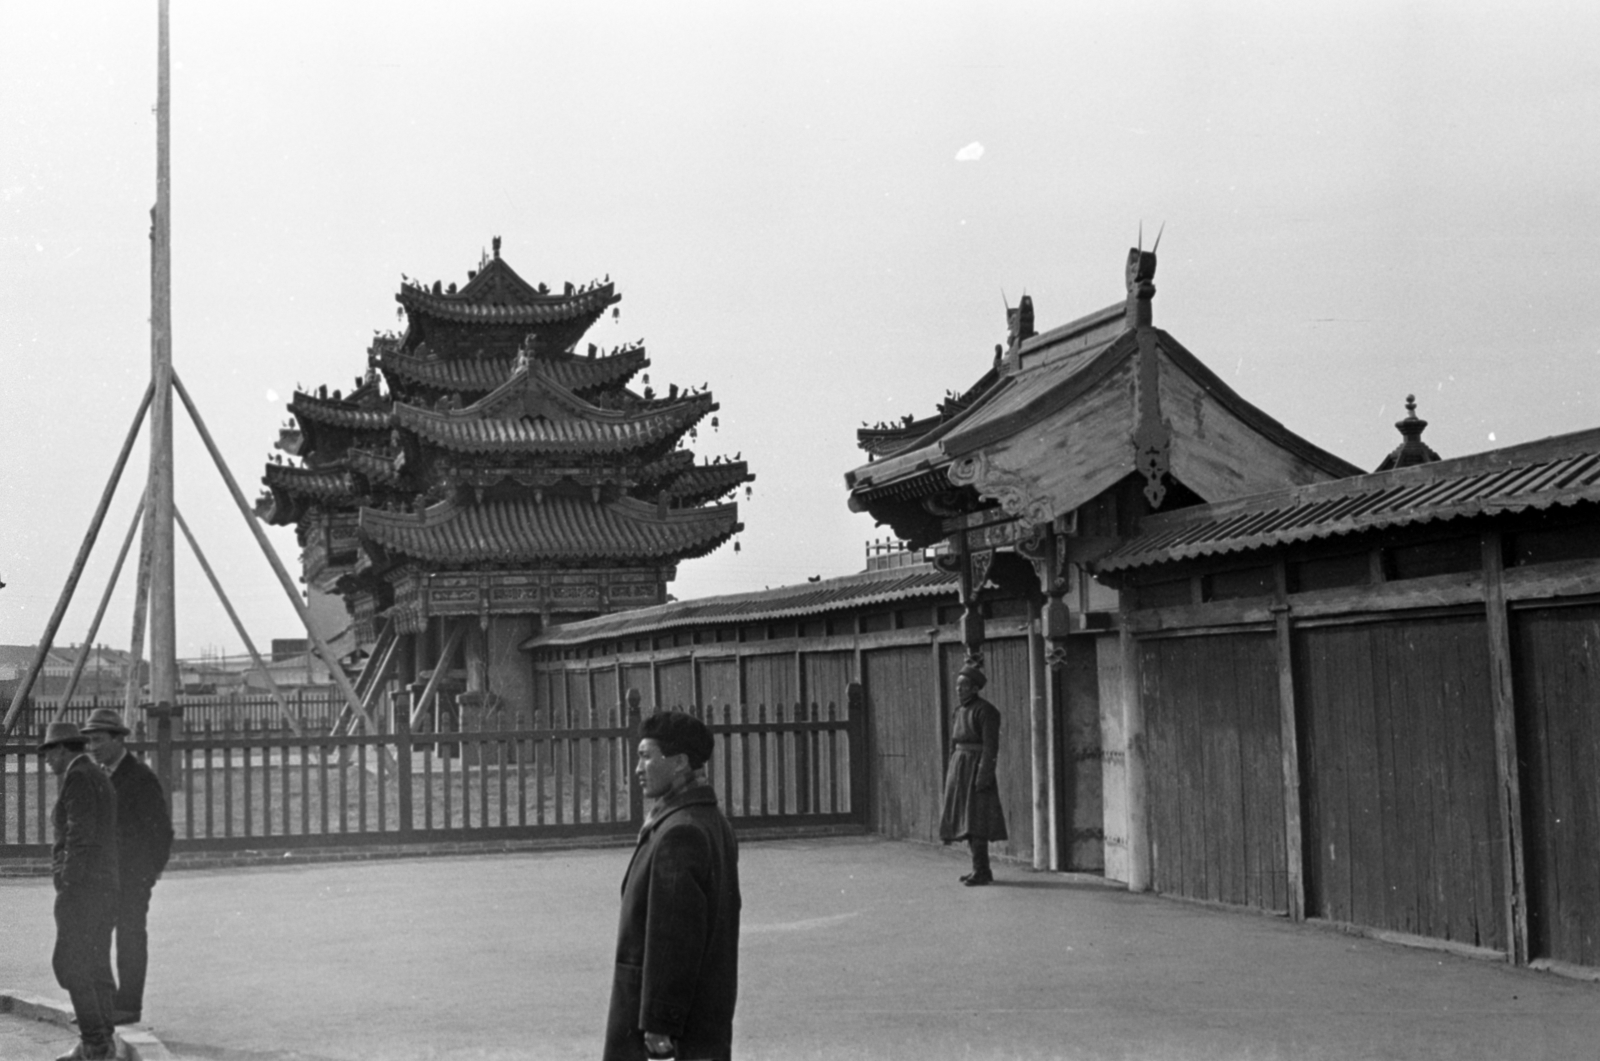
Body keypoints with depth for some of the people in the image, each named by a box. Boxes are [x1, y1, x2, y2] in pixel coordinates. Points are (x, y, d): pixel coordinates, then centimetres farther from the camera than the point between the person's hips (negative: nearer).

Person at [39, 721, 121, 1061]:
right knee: (95, 964, 11)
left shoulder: (78, 777, -11)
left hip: (81, 884, -10)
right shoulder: (101, 778, 18)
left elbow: (81, 832, -19)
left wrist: (67, 881, -18)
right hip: (106, 882, 10)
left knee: (68, 963, -8)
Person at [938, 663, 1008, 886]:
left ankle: (981, 871, -9)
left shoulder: (985, 710, -12)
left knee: (975, 821, -11)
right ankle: (982, 869, 14)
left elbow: (990, 745, -16)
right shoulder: (961, 710, 15)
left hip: (976, 766, -9)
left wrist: (984, 775, -22)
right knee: (967, 821, 9)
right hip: (960, 767, 9)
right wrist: (952, 774, 17)